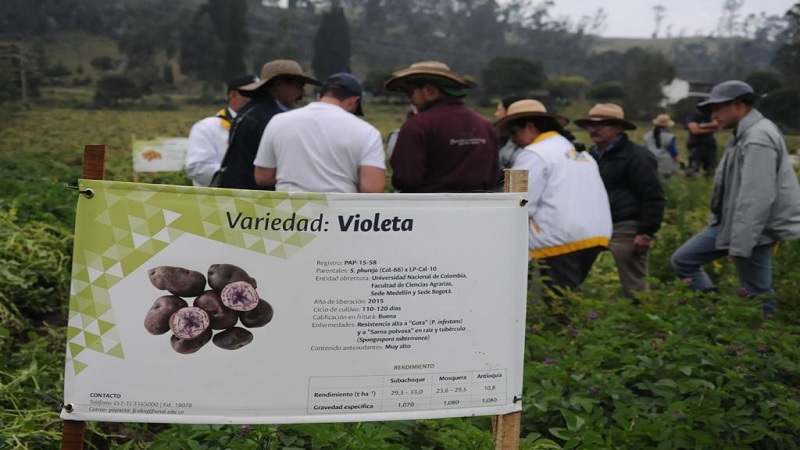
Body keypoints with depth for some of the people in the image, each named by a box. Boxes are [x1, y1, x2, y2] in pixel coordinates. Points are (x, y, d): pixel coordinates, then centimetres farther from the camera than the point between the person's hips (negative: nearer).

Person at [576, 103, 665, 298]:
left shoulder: (636, 156, -8)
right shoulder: (592, 155, 17)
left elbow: (653, 196, -12)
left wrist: (646, 232, -16)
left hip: (627, 230, -8)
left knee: (634, 286, -5)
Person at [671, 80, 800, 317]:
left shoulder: (758, 138, -20)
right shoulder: (745, 134, 12)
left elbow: (758, 197, -26)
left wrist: (740, 247, -26)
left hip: (754, 229, -10)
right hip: (732, 221, 10)